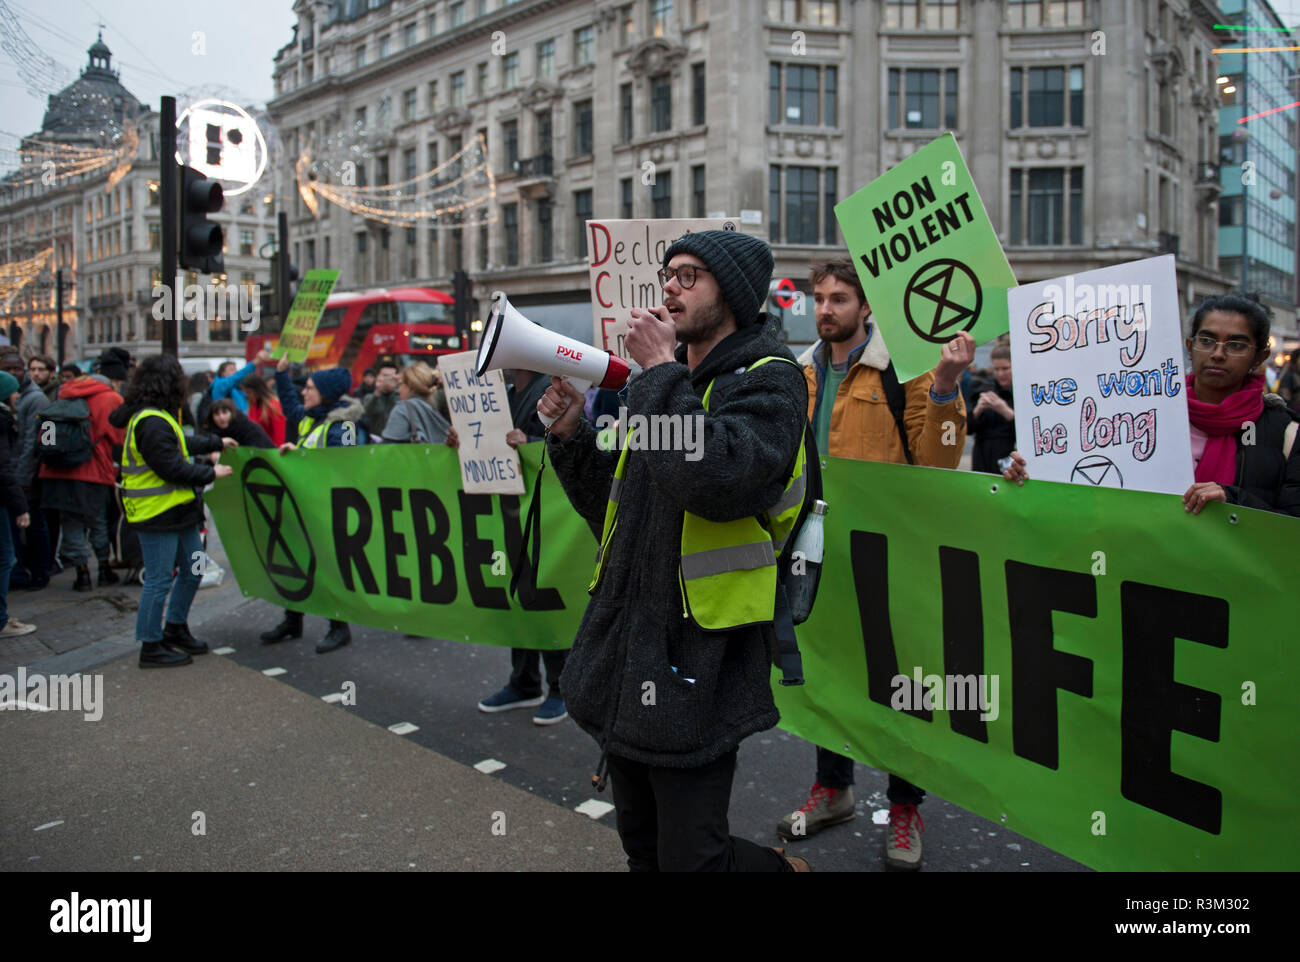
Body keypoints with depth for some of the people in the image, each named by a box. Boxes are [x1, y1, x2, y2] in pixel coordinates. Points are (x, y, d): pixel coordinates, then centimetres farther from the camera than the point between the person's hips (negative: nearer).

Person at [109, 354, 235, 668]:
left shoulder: (160, 418, 12)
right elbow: (172, 468, -23)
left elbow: (180, 443, 29)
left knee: (192, 569, 18)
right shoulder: (152, 423, -21)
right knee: (160, 579, -2)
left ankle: (175, 629, 32)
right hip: (156, 513, -11)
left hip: (177, 510, 11)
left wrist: (216, 443, 37)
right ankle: (151, 646, 10)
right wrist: (211, 473, -11)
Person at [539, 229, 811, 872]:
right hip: (623, 642, 8)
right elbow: (610, 505, 19)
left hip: (695, 656, -8)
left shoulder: (768, 378, -8)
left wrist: (662, 372, -19)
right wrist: (571, 434, 4)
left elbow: (716, 479, -29)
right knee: (643, 849, 19)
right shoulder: (666, 383, 15)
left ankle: (786, 868, 28)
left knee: (689, 859, 0)